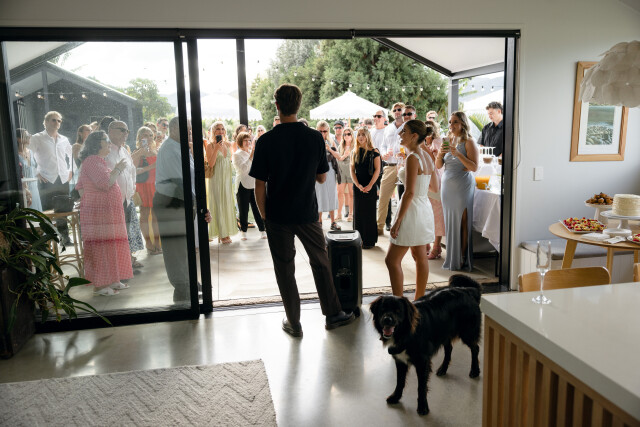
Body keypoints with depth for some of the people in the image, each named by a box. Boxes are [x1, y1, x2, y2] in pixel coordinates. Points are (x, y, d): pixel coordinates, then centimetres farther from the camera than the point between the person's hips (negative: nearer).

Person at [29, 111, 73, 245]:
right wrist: (37, 173, -8)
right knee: (48, 211, -3)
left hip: (63, 180, 4)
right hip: (46, 180, -4)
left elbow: (70, 155, 28)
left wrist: (70, 171, 18)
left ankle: (64, 237, 17)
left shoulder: (63, 140, 13)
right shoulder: (37, 138, 0)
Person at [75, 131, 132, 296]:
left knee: (111, 246, 12)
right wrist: (118, 170, -12)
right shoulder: (92, 161, -13)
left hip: (106, 212, 10)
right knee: (100, 246, -7)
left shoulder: (98, 161, 20)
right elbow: (105, 183, -23)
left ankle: (110, 281, 19)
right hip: (98, 212, -10)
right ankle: (99, 285, -1)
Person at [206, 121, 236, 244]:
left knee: (228, 203, 8)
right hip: (216, 178, -5)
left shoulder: (228, 144, 10)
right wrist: (216, 149, -21)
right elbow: (210, 164, -15)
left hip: (228, 177, 5)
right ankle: (221, 234, 3)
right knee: (218, 204, -2)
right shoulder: (210, 145, -7)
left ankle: (227, 232, 16)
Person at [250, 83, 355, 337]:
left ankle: (294, 323, 21)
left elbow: (260, 185, -9)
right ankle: (333, 314, 27)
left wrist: (263, 214, 4)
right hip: (307, 212, 2)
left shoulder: (266, 141, -11)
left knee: (285, 269, 10)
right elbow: (322, 178, 3)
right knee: (320, 261, 18)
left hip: (277, 216, -1)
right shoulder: (315, 138, -6)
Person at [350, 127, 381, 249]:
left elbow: (377, 170, -6)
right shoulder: (355, 152, 8)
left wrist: (369, 186, -14)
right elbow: (352, 170, 5)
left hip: (370, 187, -3)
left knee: (369, 212, 0)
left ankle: (369, 241, 6)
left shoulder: (374, 152, -2)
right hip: (358, 187, 4)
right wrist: (358, 185, -8)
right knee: (358, 212, 5)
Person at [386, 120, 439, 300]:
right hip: (425, 209, 10)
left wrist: (398, 221, -20)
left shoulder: (412, 158, -18)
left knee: (392, 260, -4)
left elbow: (410, 193, -22)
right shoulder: (427, 156, 8)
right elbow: (434, 188, 15)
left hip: (412, 210, -10)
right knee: (420, 258, 15)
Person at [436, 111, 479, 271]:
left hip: (463, 185, -6)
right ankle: (451, 257, 17)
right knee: (449, 221, 8)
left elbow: (474, 167, -14)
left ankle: (462, 259, 4)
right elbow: (438, 166, 10)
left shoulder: (468, 142, -6)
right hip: (447, 185, 6)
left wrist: (457, 153, -21)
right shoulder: (447, 141, 12)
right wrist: (440, 153, -9)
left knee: (462, 221, -3)